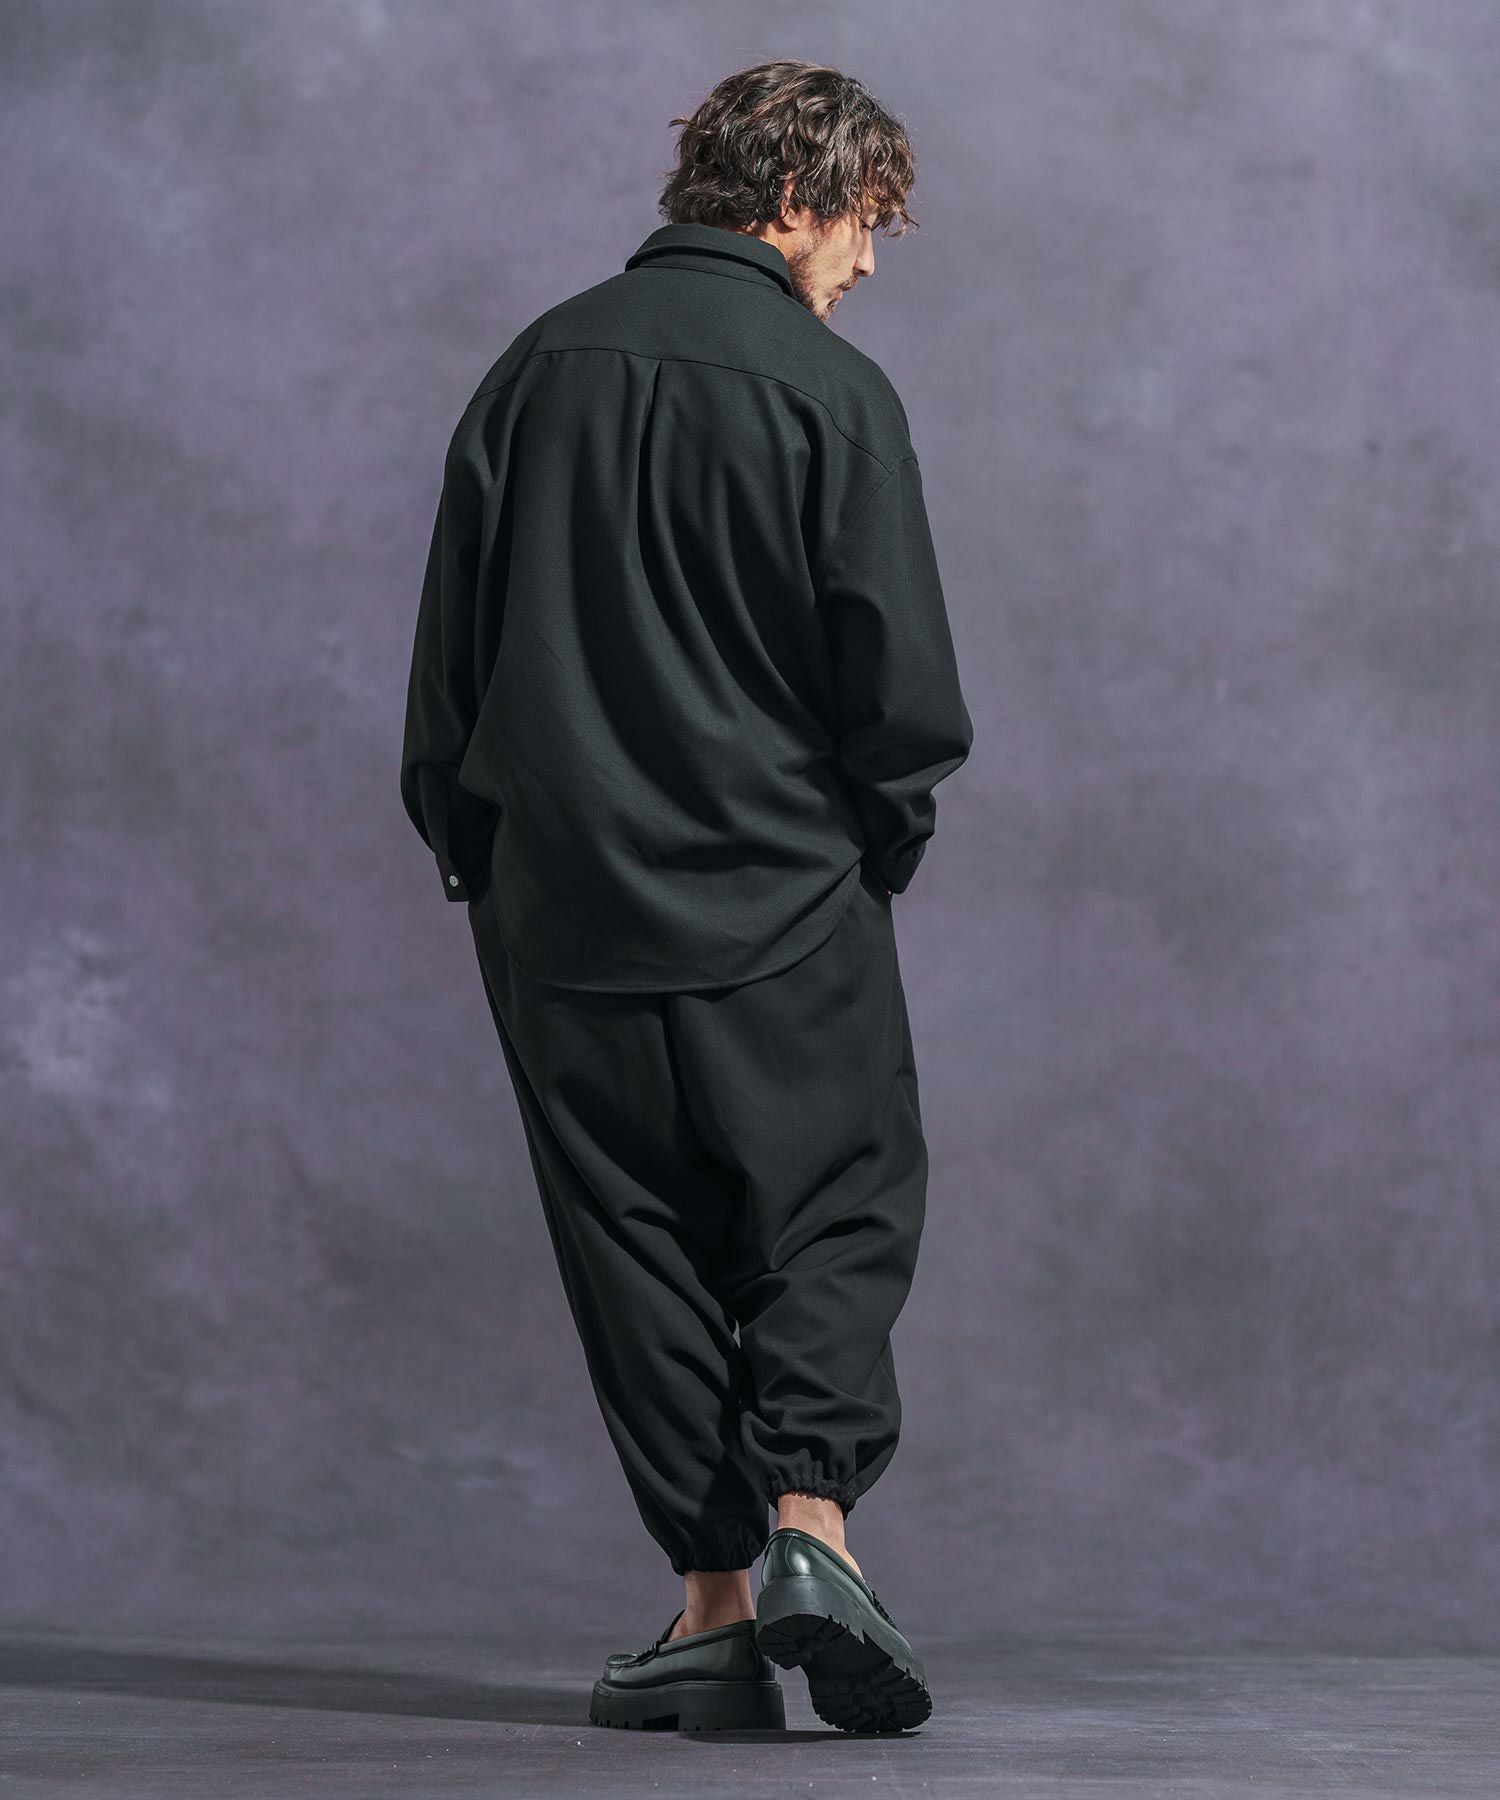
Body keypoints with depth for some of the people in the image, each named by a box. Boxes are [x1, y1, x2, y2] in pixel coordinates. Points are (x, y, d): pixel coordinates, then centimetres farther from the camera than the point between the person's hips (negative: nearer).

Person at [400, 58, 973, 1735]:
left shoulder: (536, 370, 7)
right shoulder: (826, 391, -7)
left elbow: (447, 667, 10)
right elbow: (903, 689, -9)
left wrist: (477, 855, 18)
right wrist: (877, 845, 8)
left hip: (562, 907, 4)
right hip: (783, 904, -4)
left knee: (640, 1247, 9)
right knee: (837, 1213, 7)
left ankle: (717, 1601, 8)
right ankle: (810, 1524, -14)